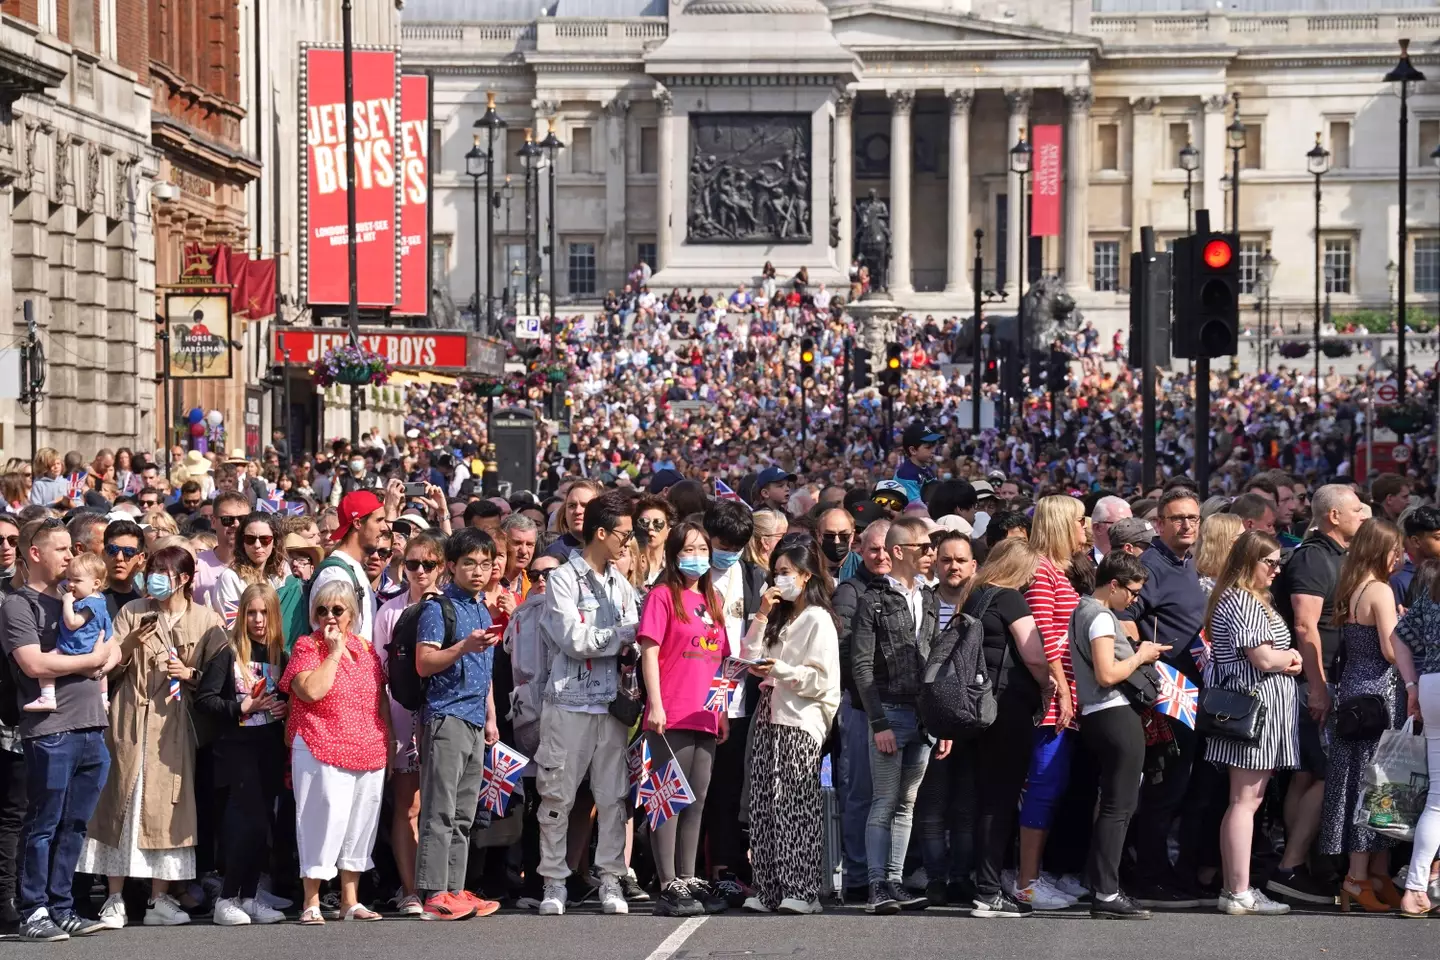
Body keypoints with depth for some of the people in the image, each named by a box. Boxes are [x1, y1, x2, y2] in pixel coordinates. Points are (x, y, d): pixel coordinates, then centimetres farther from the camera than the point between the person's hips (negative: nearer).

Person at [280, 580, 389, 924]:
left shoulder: (366, 649, 13)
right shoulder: (307, 647, -2)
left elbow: (381, 699, 18)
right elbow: (312, 691, -19)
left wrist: (388, 742, 13)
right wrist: (335, 651, -13)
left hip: (369, 754, 5)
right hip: (322, 754, -5)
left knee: (360, 822, 8)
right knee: (323, 819, -6)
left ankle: (350, 899, 17)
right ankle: (311, 902, 1)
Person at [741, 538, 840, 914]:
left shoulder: (818, 619, -3)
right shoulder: (779, 618, 22)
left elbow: (822, 678, -9)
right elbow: (751, 658, 14)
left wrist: (781, 669, -20)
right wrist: (761, 616, 6)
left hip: (801, 721, -7)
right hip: (770, 716, 8)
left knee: (796, 807, -10)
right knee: (764, 806, 1)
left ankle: (802, 892, -11)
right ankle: (769, 890, 2)